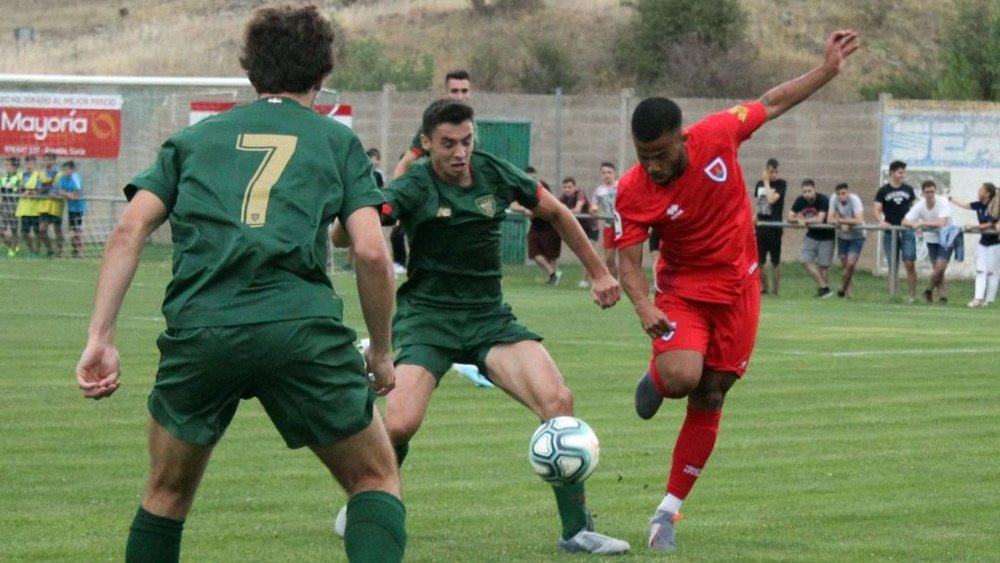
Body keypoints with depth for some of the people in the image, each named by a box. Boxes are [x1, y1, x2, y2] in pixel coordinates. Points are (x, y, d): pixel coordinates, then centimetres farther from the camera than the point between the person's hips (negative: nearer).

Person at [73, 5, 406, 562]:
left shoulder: (194, 139, 22)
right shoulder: (337, 140, 17)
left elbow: (129, 232, 9)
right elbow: (372, 251, 6)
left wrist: (100, 338, 6)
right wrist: (382, 351, 18)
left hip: (199, 329, 2)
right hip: (301, 327, -2)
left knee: (168, 493, 22)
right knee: (377, 479, 14)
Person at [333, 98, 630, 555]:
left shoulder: (496, 175, -1)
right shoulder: (415, 187, -12)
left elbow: (556, 213, 18)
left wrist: (599, 272, 22)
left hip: (490, 318, 3)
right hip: (427, 317, -3)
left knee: (558, 401, -18)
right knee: (399, 425, -22)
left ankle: (577, 529, -8)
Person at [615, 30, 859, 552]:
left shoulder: (717, 136, -18)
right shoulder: (632, 192, -22)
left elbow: (771, 103, 1)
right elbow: (628, 261, -19)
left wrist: (828, 70, 4)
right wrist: (644, 307, -38)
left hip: (737, 288, 2)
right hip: (682, 289, -2)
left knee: (708, 400, 4)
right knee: (682, 377, -27)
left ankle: (668, 510, 13)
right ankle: (656, 380, 12)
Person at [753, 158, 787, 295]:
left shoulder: (781, 184, -3)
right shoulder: (759, 184, 11)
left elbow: (772, 199, -19)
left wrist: (766, 182, -11)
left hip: (774, 228, -5)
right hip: (760, 226, 5)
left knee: (775, 261, 1)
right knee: (759, 260, 3)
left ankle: (775, 290, 6)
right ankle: (764, 287, 16)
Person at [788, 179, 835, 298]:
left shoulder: (823, 200, -20)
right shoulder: (800, 201, -4)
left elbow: (820, 219, -28)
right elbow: (790, 218, -5)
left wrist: (803, 220, -20)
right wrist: (799, 220, -26)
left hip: (826, 237, -5)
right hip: (811, 236, 5)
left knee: (823, 264, -5)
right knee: (806, 260, -9)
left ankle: (822, 289, 7)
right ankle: (823, 287, -5)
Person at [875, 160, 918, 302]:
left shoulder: (908, 189, 9)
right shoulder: (883, 191, 3)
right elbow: (877, 210, -1)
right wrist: (881, 221, -21)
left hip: (907, 231, 0)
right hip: (890, 231, 0)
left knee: (909, 263, -9)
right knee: (893, 265, 2)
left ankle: (913, 295, -4)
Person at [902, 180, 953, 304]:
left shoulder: (943, 203, -21)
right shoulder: (919, 206, -10)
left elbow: (941, 223, -33)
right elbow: (904, 222, -11)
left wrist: (922, 223, -31)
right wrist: (914, 226, -33)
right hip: (931, 239, 3)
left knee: (940, 267, -13)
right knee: (938, 269, -2)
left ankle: (929, 290, 9)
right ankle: (943, 295, 5)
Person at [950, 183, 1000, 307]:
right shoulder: (979, 205, 1)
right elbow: (964, 204, 14)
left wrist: (975, 227, -21)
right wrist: (950, 198, 21)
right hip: (983, 241, 6)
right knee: (980, 270, -2)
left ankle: (989, 299, 4)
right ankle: (978, 298, -6)